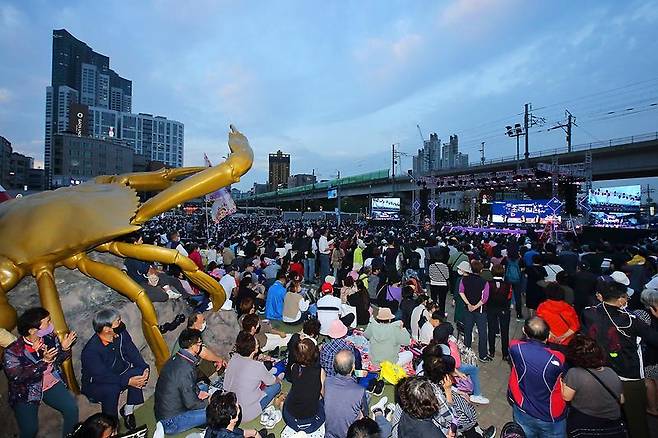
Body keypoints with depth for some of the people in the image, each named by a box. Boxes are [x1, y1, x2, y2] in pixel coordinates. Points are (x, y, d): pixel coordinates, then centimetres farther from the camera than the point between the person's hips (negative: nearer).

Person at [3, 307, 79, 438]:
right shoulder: (13, 351, -20)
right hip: (26, 392, -3)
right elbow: (17, 377, -25)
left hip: (51, 383, 3)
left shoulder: (50, 337, -9)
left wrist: (64, 348, -16)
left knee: (72, 408, -9)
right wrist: (43, 361, -35)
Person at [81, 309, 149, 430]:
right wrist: (128, 381, -33)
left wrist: (145, 369, -26)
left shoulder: (121, 334, -13)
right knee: (111, 389, -34)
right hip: (95, 384, -5)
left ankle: (128, 411, -3)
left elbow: (133, 353, -10)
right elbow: (102, 376, -29)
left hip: (118, 375, 5)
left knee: (140, 372, -21)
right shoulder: (91, 351, -28)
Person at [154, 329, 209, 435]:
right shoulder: (185, 369, -30)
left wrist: (199, 392, 4)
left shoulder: (175, 358, -2)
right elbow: (191, 404, -22)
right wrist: (208, 402, -6)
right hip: (171, 422, -9)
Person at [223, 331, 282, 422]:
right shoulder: (258, 366, -26)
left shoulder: (234, 358, -12)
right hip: (246, 414, -6)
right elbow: (272, 381, -5)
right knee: (276, 385, 7)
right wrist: (278, 379, 15)